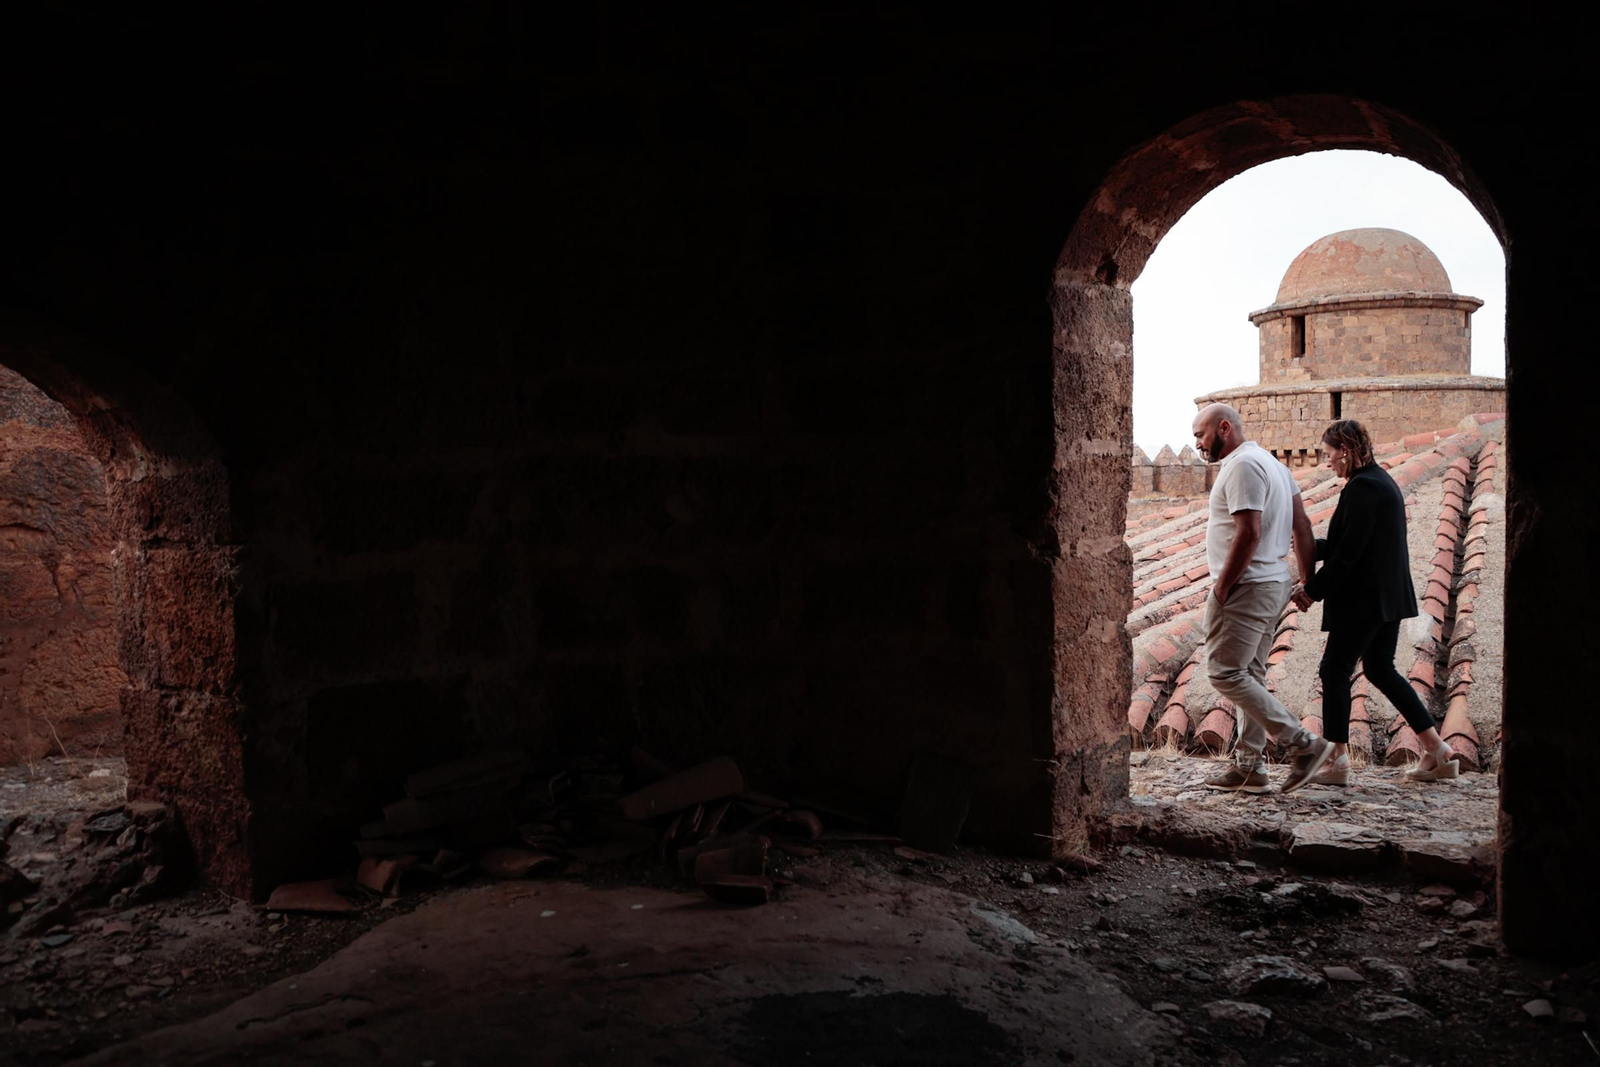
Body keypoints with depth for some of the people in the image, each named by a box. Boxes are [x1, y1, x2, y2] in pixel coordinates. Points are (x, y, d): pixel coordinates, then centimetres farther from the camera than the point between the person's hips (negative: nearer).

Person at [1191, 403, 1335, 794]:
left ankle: (1302, 743, -8)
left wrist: (1221, 587, -18)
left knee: (1225, 672, -8)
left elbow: (1248, 533, -24)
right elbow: (1302, 527, 17)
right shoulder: (1271, 463, 18)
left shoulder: (1243, 466, -15)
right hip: (1273, 584, 11)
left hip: (1246, 587, -11)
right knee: (1248, 675, 13)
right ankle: (1248, 767, 16)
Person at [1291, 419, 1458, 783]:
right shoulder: (1382, 481, 13)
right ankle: (1438, 751, 18)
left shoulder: (1362, 487, -18)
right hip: (1389, 599, 10)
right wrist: (1312, 547, 16)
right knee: (1380, 670, 17)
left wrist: (1313, 590, -13)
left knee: (1334, 670, -1)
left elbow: (1348, 553, -20)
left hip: (1363, 600, -10)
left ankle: (1337, 761, 3)